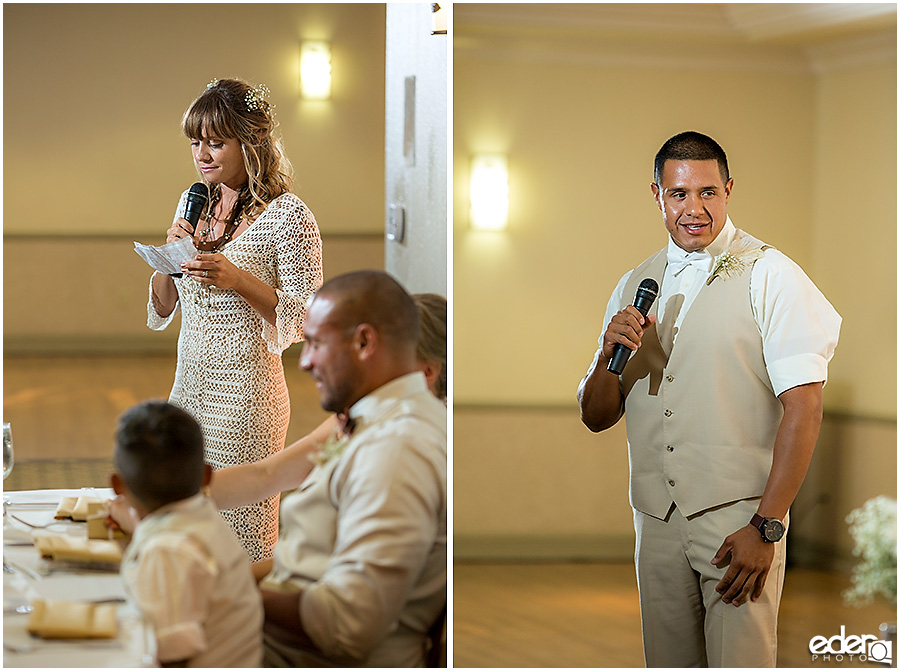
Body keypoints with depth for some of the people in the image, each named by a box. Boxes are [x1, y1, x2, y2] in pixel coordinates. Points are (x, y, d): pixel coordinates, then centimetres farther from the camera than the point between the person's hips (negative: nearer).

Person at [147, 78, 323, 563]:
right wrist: (169, 252, -3)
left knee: (243, 533, 0)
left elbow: (306, 319, -12)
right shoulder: (195, 204, 11)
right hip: (189, 383, 7)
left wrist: (239, 280, -24)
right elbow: (163, 309, 16)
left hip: (246, 393, -7)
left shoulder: (287, 216, -10)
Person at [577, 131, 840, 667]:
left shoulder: (768, 275, -5)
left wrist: (765, 527, -17)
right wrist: (610, 355, -6)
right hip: (656, 518, 5)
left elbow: (804, 408, -12)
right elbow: (596, 418, 15)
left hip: (740, 515, -5)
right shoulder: (635, 287, 14)